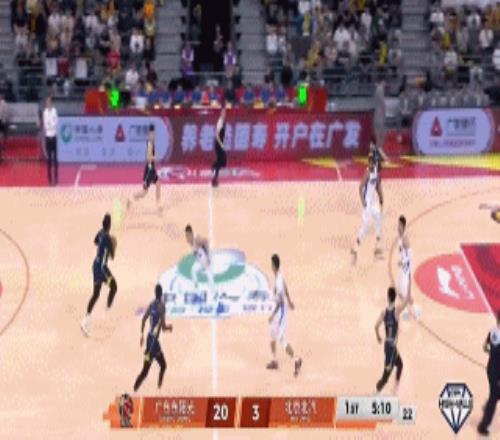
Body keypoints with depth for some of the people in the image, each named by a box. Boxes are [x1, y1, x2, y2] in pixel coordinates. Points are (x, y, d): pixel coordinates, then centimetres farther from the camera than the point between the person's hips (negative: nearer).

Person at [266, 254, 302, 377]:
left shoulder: (278, 280, -28)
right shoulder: (279, 276, 1)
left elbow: (280, 301, -28)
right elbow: (285, 288, 18)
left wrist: (273, 314, -23)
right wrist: (289, 301, 32)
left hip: (281, 310, -10)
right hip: (279, 308, 10)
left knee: (282, 339, -7)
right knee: (273, 335, 21)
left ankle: (296, 360, -3)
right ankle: (274, 361, 31)